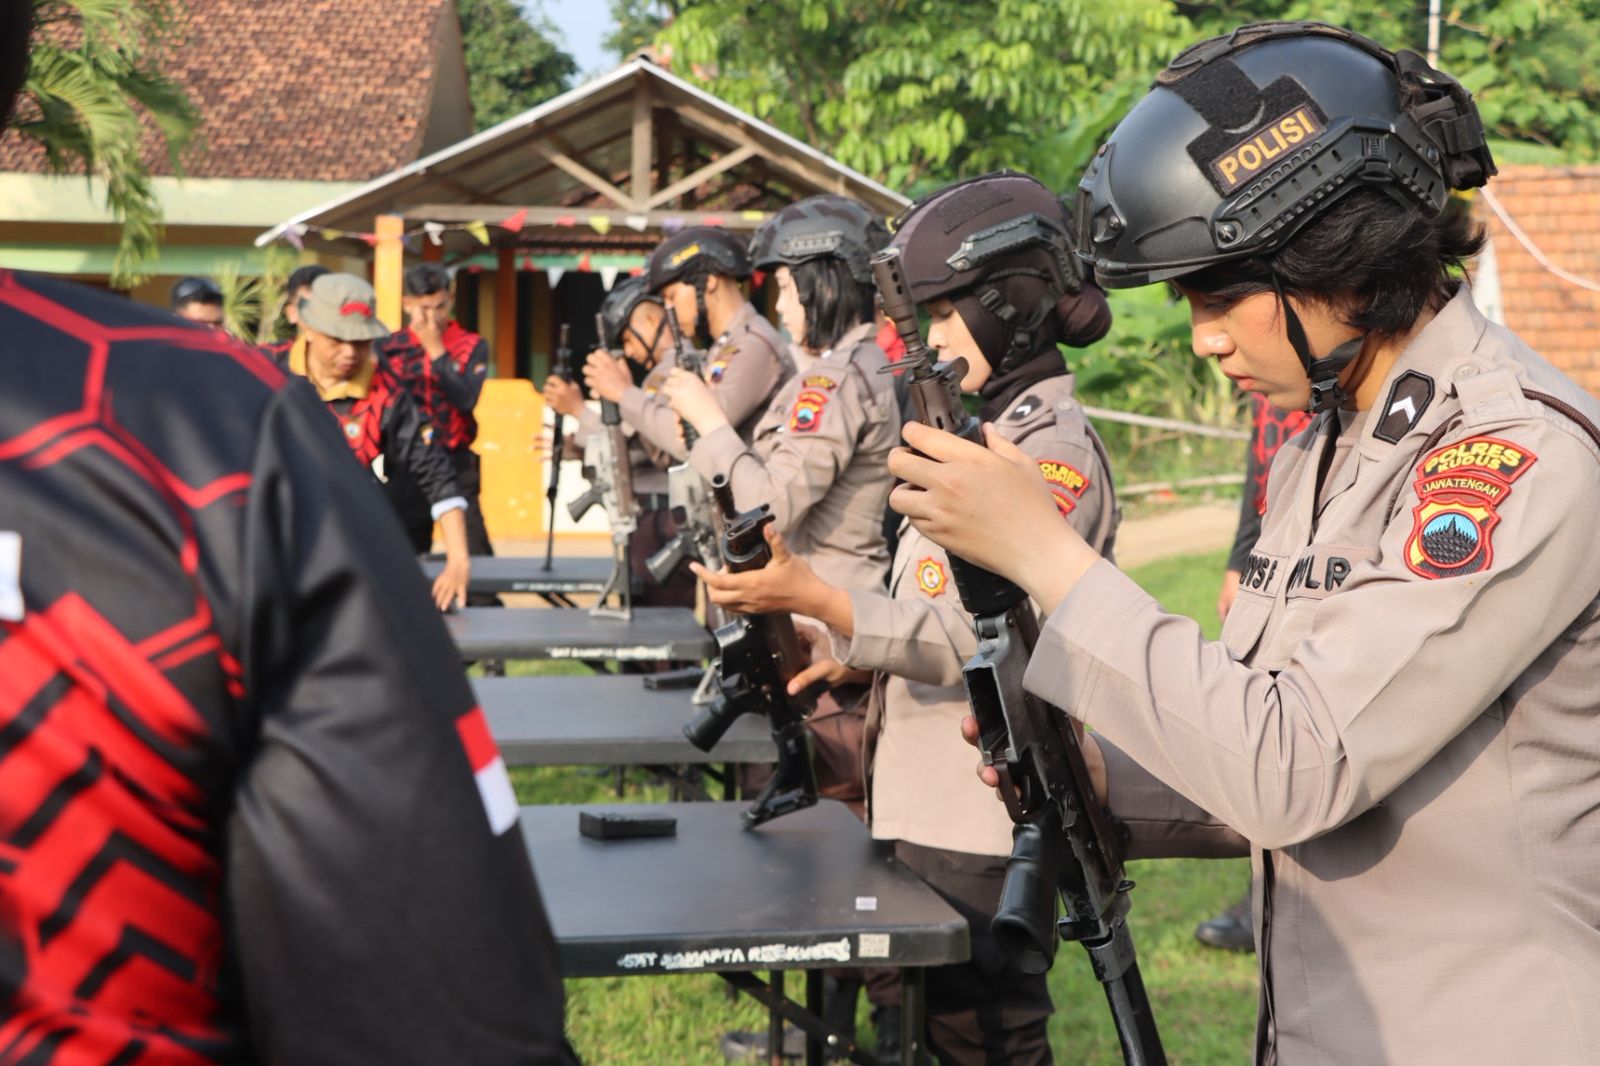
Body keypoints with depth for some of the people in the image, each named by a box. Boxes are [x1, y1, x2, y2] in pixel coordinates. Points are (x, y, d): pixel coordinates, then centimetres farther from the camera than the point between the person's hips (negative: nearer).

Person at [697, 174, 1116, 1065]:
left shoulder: (1053, 450, -15)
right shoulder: (993, 432, 16)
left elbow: (982, 638, -24)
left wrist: (817, 599, -32)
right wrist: (864, 655, 9)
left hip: (986, 819, -10)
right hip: (936, 804, 10)